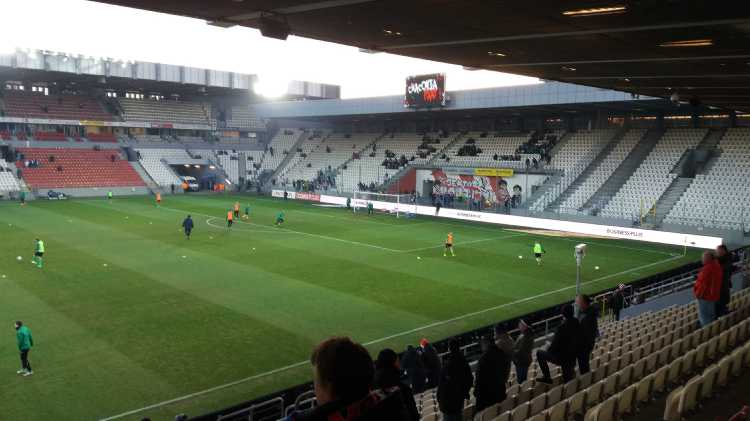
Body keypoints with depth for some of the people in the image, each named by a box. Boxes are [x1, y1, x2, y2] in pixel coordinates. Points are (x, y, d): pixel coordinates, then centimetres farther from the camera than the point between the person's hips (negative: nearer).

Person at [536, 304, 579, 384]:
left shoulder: (562, 328, -27)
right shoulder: (577, 324, -6)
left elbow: (555, 345, -18)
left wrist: (548, 349, 3)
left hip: (561, 358, -6)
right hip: (572, 358, 6)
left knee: (539, 353, 11)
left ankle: (547, 377, 15)